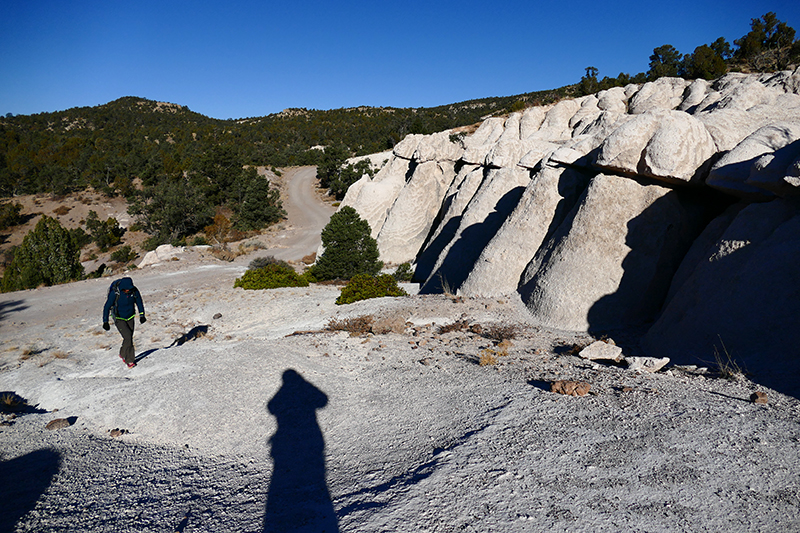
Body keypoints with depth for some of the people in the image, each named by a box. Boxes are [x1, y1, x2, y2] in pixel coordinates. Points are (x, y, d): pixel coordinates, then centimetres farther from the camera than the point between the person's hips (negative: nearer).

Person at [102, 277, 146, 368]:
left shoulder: (134, 291, -15)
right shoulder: (115, 293, -26)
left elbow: (139, 302, 2)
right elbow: (107, 307, -17)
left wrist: (142, 315, 2)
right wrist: (105, 322, -17)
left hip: (130, 317, 4)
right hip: (119, 318, -4)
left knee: (129, 338, 8)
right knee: (128, 337, -16)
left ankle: (123, 354, 35)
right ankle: (130, 360, -2)